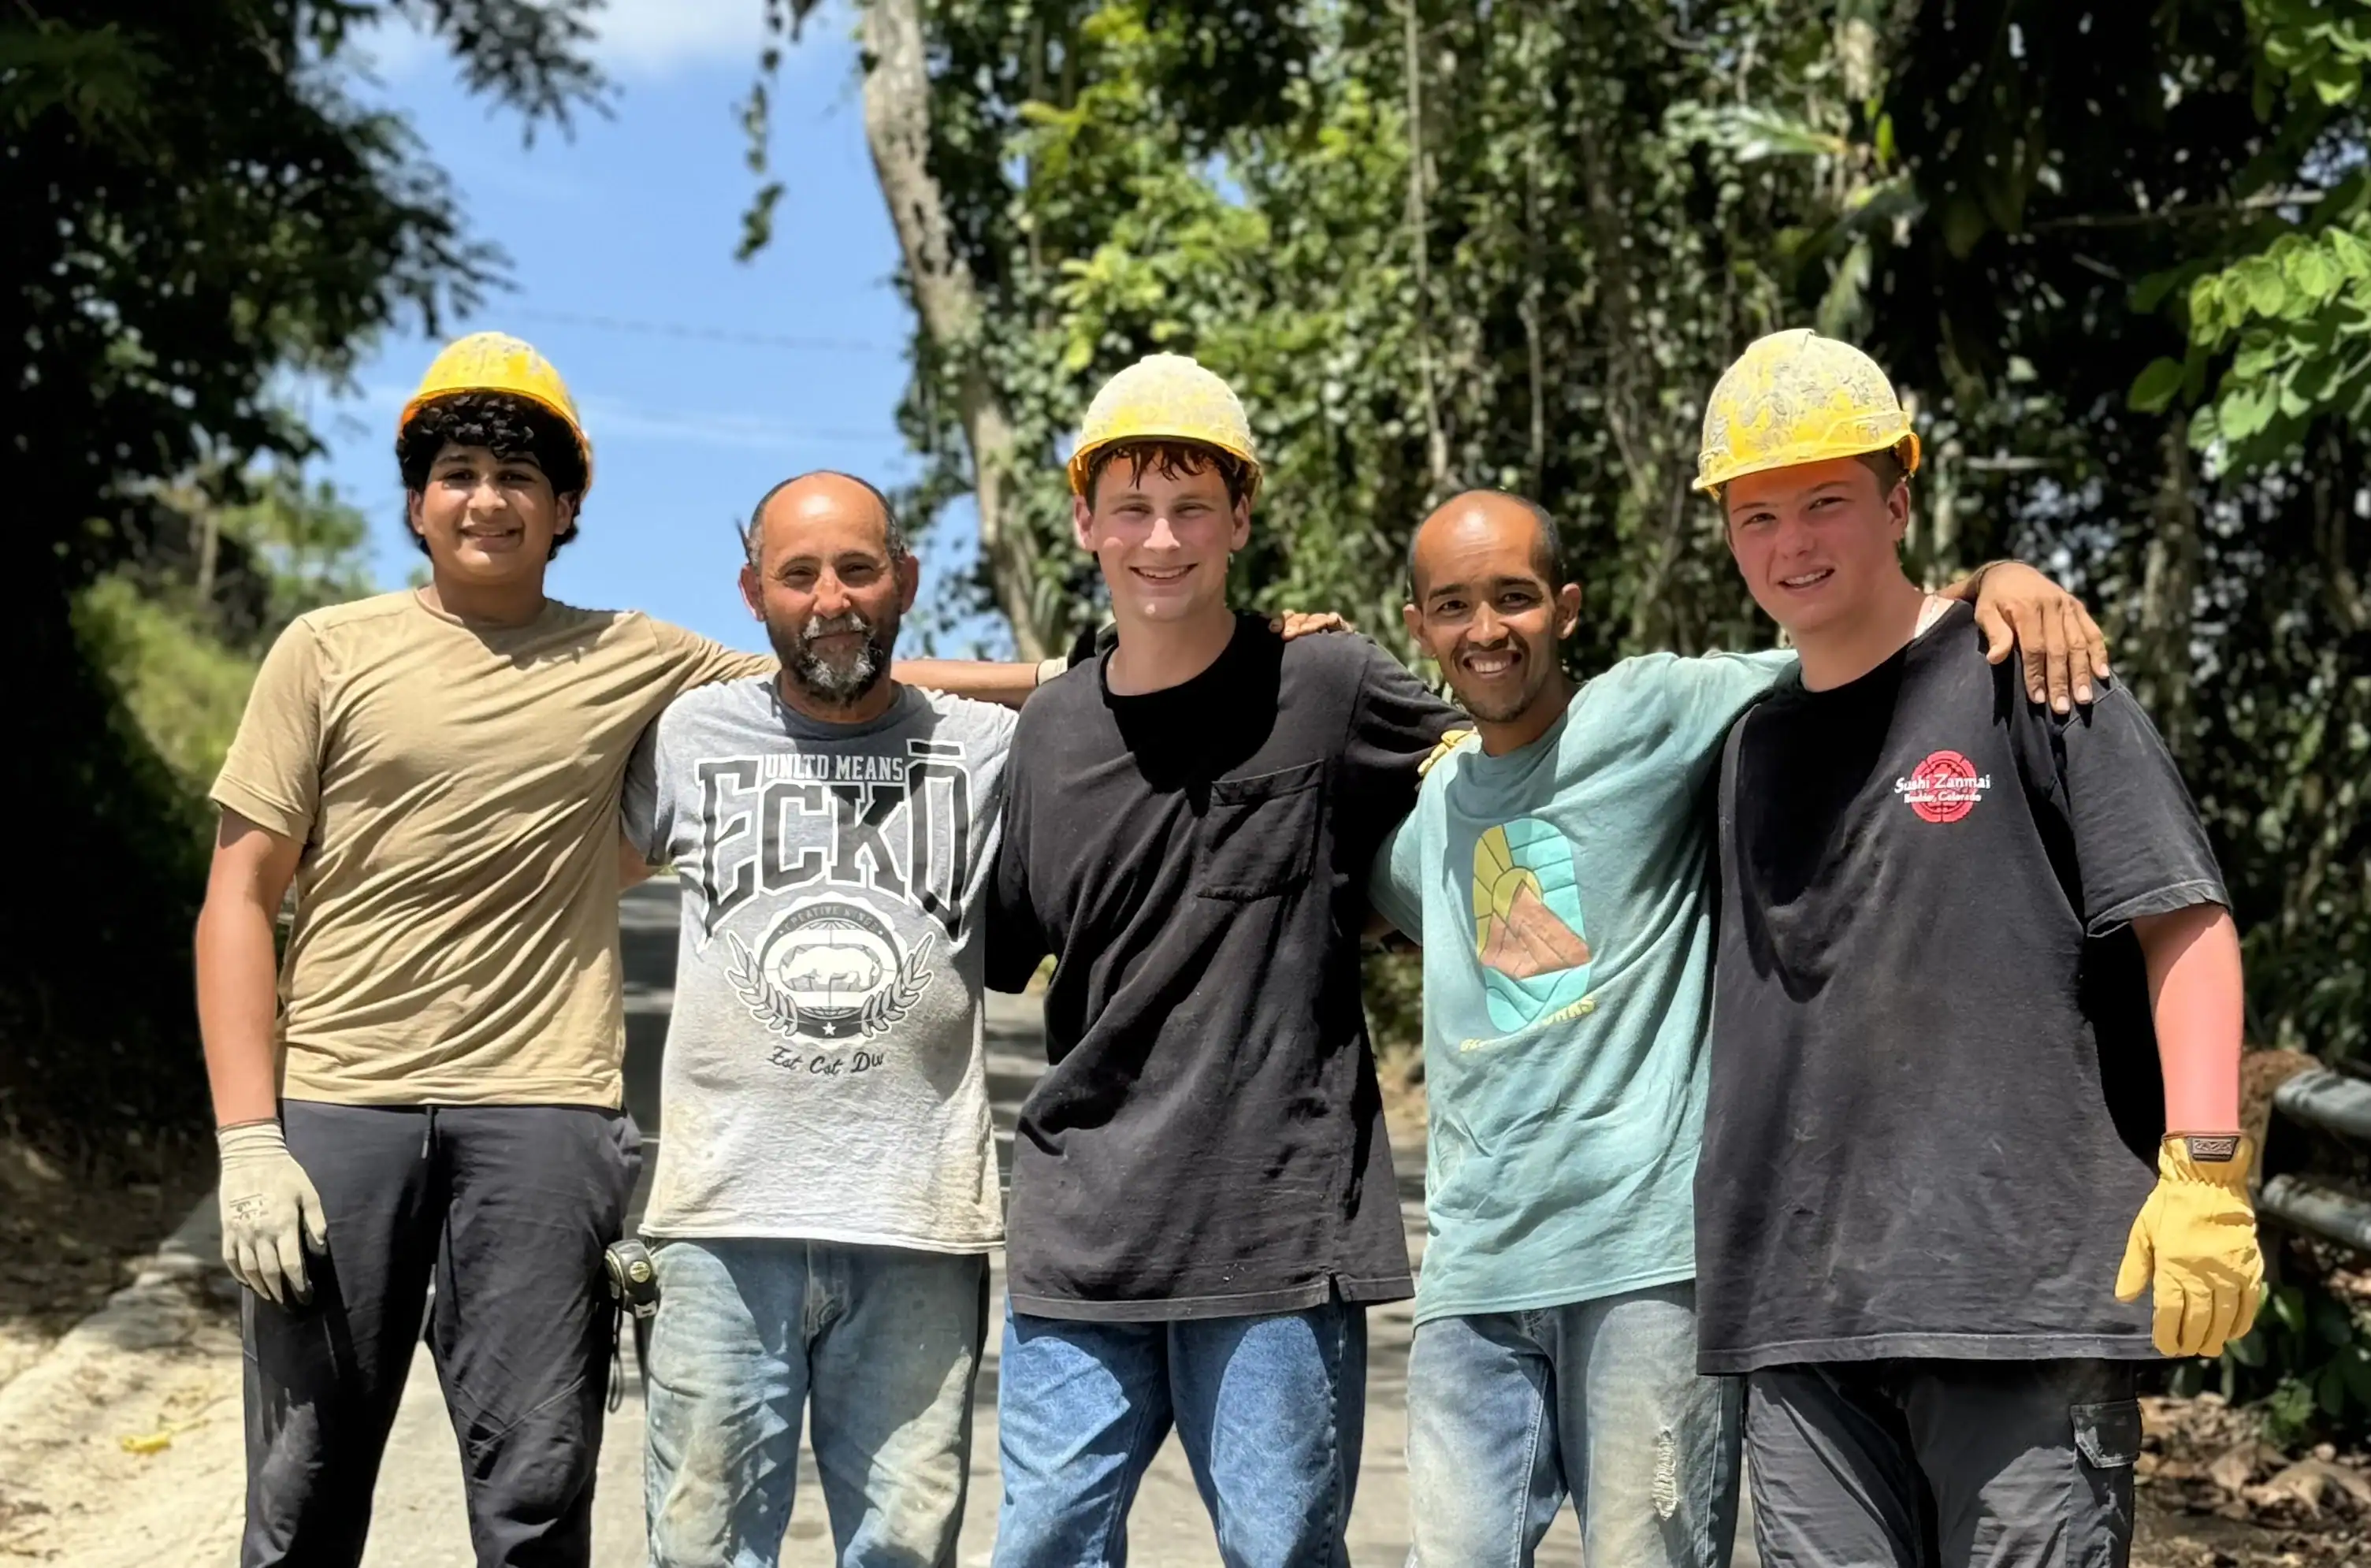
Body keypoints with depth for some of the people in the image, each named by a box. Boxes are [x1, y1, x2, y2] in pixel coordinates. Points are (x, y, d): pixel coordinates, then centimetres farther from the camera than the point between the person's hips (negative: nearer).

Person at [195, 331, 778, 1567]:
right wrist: (248, 1139, -5)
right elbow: (238, 898, 4)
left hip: (540, 1113, 1)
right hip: (334, 1105, 0)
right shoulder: (330, 652, 6)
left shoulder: (632, 662, 10)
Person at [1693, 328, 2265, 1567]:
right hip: (1799, 1307, 5)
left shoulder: (2025, 678, 0)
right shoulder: (1752, 744, 16)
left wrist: (2204, 1171, -13)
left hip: (2022, 1279, -5)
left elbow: (2185, 921, -5)